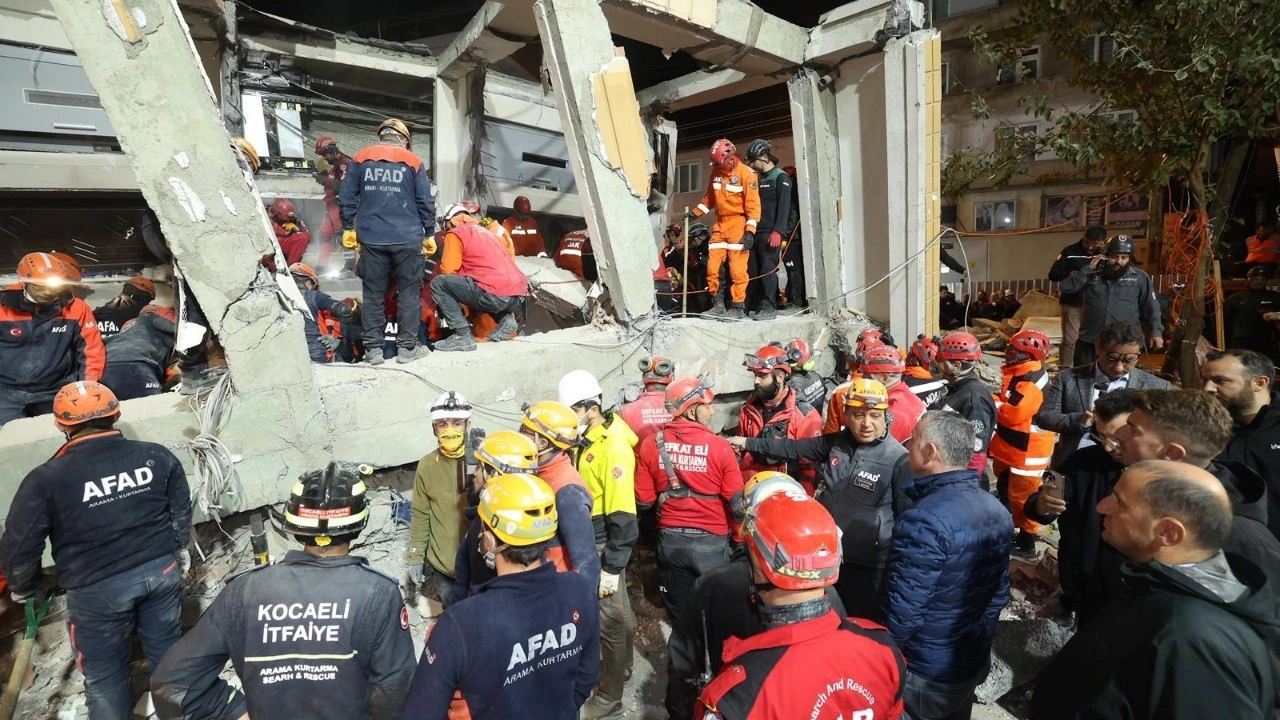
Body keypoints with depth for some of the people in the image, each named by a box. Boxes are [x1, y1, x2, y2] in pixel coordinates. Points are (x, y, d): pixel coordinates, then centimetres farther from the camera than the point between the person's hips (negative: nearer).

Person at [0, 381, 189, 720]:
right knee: (167, 650, 22)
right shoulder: (157, 456, -6)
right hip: (161, 571, 3)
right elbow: (181, 511, 5)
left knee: (105, 673, 18)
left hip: (98, 590, -3)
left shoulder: (46, 480, -15)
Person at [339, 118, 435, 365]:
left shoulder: (361, 158, 9)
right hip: (407, 238, -2)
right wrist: (429, 234, 8)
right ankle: (408, 347, 7)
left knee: (373, 294, 8)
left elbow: (347, 196, 8)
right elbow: (426, 202, 0)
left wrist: (348, 228, 16)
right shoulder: (413, 161, 3)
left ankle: (373, 349, 9)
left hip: (371, 238, 2)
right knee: (408, 292, 6)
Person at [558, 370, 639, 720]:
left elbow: (622, 516, -22)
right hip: (587, 543, 8)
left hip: (604, 546, -8)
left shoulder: (613, 447, -22)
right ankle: (619, 668, 44)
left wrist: (611, 568, -19)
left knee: (609, 619, 7)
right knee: (613, 613, 23)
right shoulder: (587, 440, 3)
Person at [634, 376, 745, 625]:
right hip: (711, 542, -2)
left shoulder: (651, 444, -7)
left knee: (680, 616, 20)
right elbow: (737, 502, -10)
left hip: (670, 541, 2)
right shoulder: (719, 446, -15)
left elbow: (643, 500, -3)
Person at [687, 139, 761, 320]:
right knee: (712, 267, 2)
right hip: (720, 225, 6)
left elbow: (753, 204, -12)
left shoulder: (746, 174, -8)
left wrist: (750, 230, -18)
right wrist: (696, 212, 16)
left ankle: (737, 308, -2)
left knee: (737, 269, -9)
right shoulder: (716, 172, 11)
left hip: (738, 224, -6)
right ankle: (718, 305, 11)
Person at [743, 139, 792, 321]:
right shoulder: (759, 179, 23)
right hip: (755, 232, 8)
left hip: (771, 233, -8)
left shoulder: (780, 177, -1)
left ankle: (769, 307, -8)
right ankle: (757, 305, 10)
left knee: (768, 270, -10)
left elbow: (784, 206, -10)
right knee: (753, 271, 5)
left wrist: (777, 231, -19)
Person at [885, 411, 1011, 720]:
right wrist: (980, 642, 18)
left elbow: (902, 613, -27)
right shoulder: (997, 511, -3)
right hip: (974, 663, 7)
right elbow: (999, 593, 6)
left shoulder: (923, 521, -30)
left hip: (924, 675, -7)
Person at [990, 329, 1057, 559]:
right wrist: (998, 401, -1)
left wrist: (992, 402, -15)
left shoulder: (1032, 380, -26)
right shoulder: (1021, 373, 6)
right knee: (1006, 488, 24)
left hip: (1027, 449, -11)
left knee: (1022, 496, -1)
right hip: (1011, 444, 11)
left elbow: (1014, 414, -29)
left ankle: (1026, 543, 12)